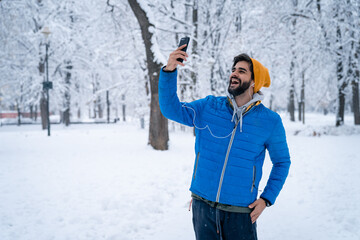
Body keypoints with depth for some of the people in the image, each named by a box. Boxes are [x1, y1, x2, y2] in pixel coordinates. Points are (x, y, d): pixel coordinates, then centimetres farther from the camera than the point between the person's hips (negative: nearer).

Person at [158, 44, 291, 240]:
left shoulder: (270, 121, -2)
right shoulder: (209, 107, 2)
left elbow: (282, 162, 8)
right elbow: (172, 110, -5)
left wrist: (267, 199, 0)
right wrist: (169, 71, -19)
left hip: (240, 211, -1)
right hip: (203, 204, 2)